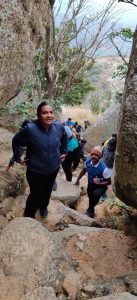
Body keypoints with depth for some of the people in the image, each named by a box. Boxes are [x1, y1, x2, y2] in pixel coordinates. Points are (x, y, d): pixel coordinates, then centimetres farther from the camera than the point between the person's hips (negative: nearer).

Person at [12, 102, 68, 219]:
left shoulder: (59, 127, -14)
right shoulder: (30, 129, -27)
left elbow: (64, 139, 10)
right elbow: (16, 142, -9)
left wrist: (64, 152, 10)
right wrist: (18, 158, -6)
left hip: (54, 168, 4)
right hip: (35, 171, -4)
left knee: (48, 191, 24)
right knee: (36, 195, 4)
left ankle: (43, 207, 55)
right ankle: (28, 216, 32)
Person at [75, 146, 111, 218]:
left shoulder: (103, 168, -34)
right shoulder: (88, 162, -21)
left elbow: (109, 182, -21)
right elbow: (83, 171, 3)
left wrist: (98, 183, -31)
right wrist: (78, 179, 7)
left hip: (101, 186, -5)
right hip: (90, 185, 5)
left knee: (96, 194, -33)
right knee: (91, 198, 22)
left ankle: (90, 210, -5)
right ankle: (91, 210, 56)